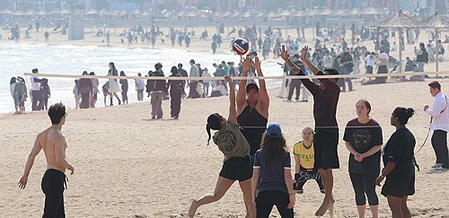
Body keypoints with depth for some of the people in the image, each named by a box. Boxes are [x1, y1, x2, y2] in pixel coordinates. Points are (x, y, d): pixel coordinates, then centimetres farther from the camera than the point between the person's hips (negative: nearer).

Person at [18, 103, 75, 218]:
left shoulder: (42, 135, 9)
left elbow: (31, 155, 8)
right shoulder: (59, 137, -17)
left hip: (47, 177, 9)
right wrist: (70, 167, -4)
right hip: (56, 178, -9)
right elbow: (60, 160, -24)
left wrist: (25, 175, 11)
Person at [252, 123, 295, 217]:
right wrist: (291, 195, 0)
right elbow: (287, 176, -4)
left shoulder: (259, 154, 3)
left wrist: (253, 196, 8)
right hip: (282, 193, -1)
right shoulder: (285, 154, -1)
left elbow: (255, 177, 2)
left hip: (264, 193, 1)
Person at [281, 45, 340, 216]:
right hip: (319, 131, 8)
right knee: (321, 168, 10)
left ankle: (327, 200, -3)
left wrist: (305, 60, -21)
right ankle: (329, 199, 20)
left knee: (326, 168, -7)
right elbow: (301, 76, 12)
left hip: (330, 131, -8)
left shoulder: (334, 90, -6)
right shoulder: (317, 91, 14)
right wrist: (287, 61, 6)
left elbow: (320, 75, -20)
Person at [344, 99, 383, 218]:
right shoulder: (351, 124, 2)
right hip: (355, 164, 4)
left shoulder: (375, 126, -9)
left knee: (370, 190, -7)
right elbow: (347, 143, 7)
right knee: (359, 192, 9)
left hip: (371, 164, -4)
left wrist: (363, 155, -17)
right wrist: (355, 154, -11)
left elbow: (378, 146, -8)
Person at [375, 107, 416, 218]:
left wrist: (382, 176, -16)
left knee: (394, 207, -3)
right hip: (408, 172, 10)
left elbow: (393, 161, -23)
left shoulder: (397, 136, -20)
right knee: (402, 206, 16)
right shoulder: (409, 134, 9)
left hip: (397, 174, -10)